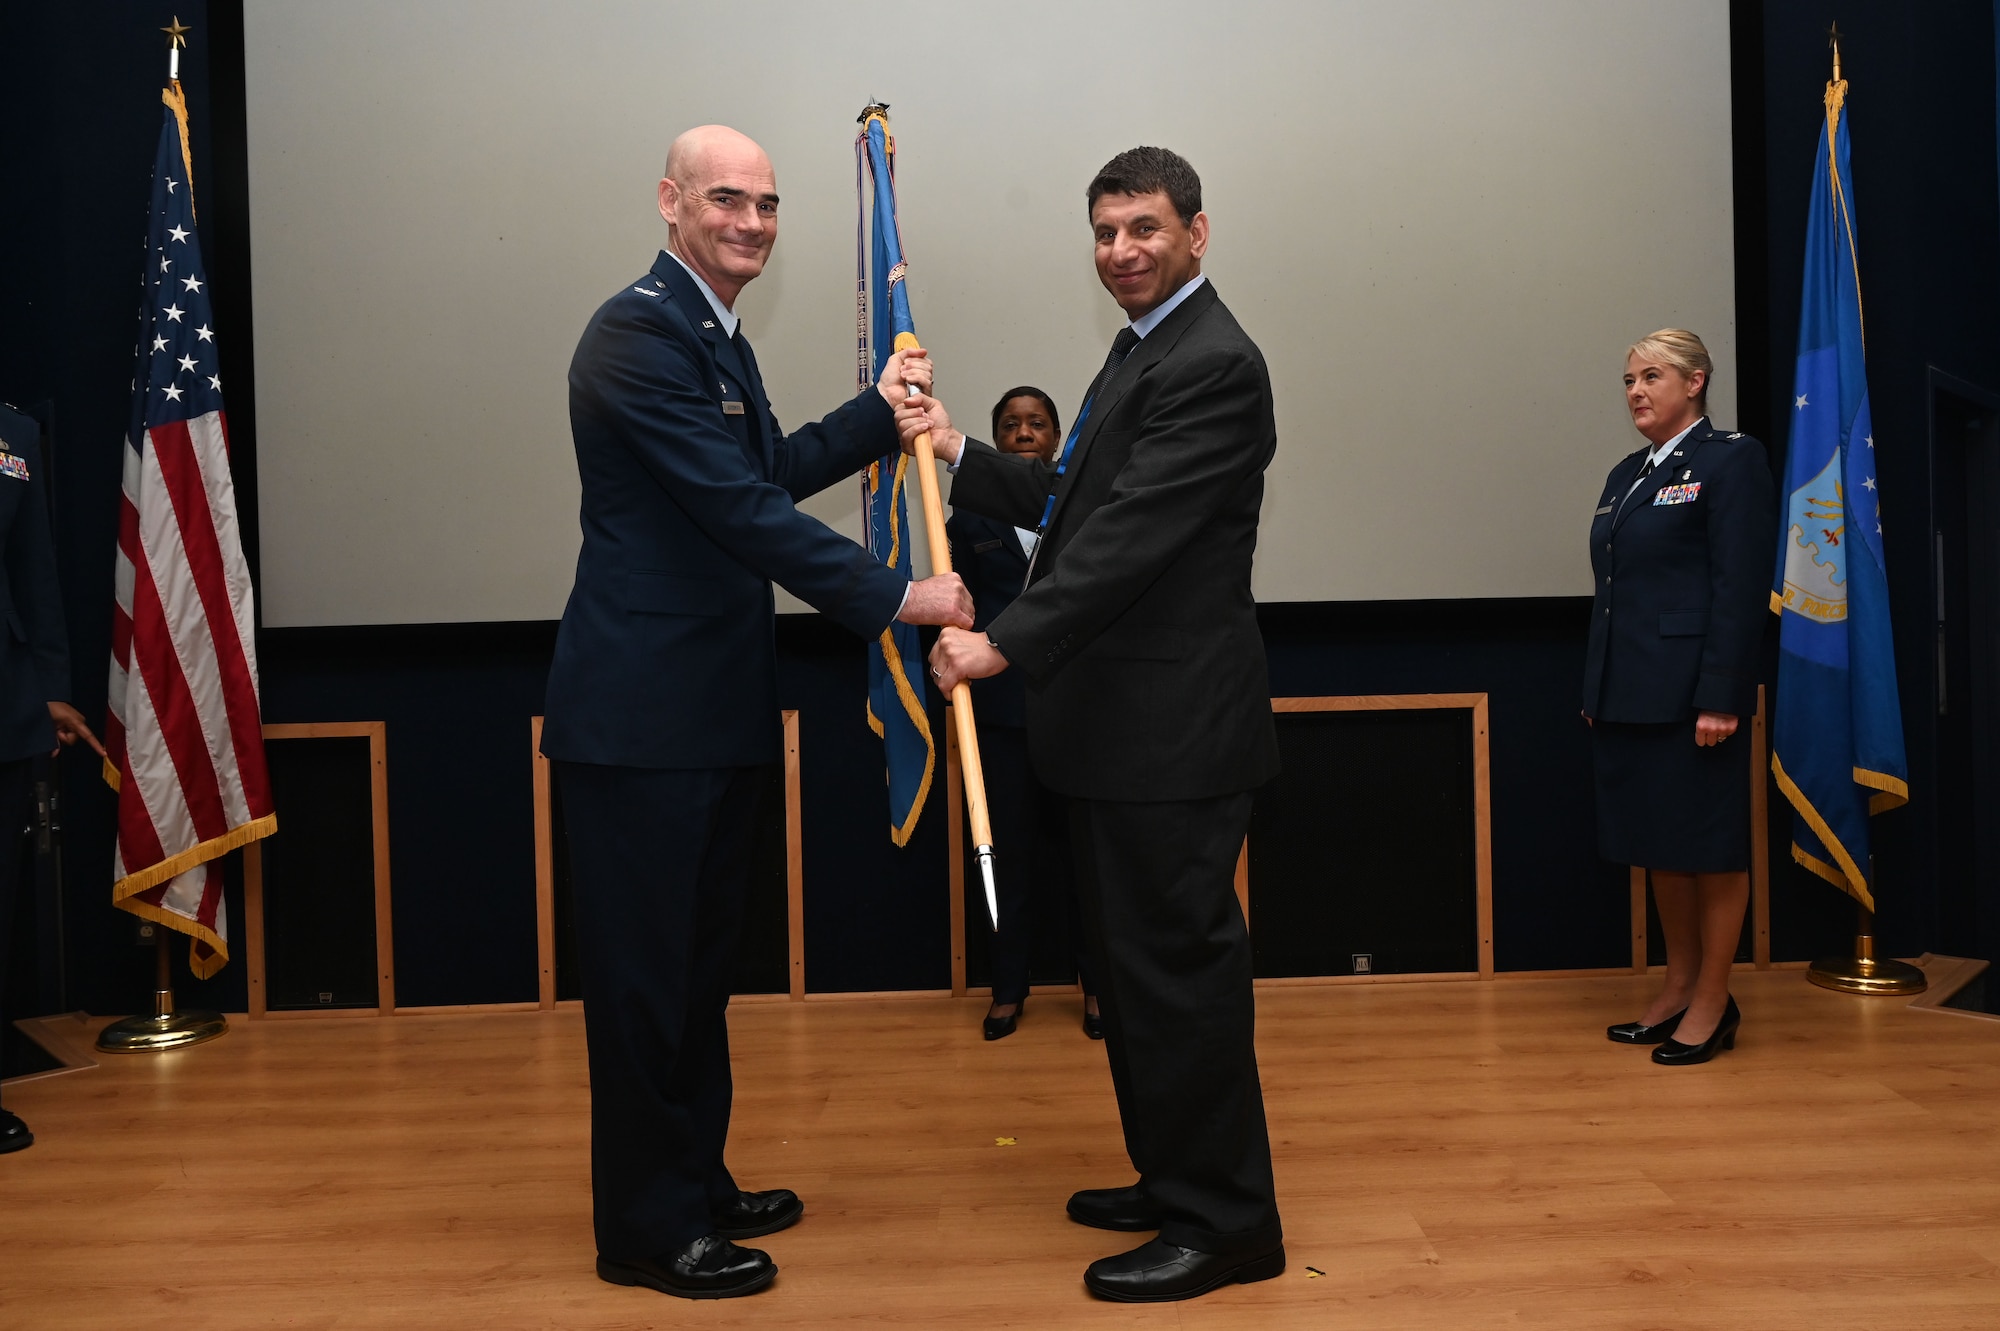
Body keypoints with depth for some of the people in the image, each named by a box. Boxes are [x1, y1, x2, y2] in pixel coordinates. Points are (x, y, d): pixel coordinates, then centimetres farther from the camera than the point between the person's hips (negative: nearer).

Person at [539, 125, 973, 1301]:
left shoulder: (716, 336, 16)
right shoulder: (640, 333, -16)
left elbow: (772, 472, 21)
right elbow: (741, 510, -22)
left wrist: (883, 409, 14)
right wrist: (895, 597, -20)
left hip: (715, 705, 10)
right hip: (641, 708, -10)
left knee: (701, 961, 18)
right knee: (644, 969, 2)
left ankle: (697, 1183, 33)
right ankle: (647, 1228, 16)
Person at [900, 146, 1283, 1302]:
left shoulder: (1212, 363, -15)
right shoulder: (1144, 349, 18)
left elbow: (1134, 530, -23)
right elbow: (1073, 502, 18)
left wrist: (1008, 644, -26)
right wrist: (960, 451, 7)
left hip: (1174, 723, -10)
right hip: (1128, 720, 10)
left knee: (1178, 961, -3)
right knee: (1138, 958, 18)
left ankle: (1225, 1224, 11)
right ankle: (1175, 1178, 32)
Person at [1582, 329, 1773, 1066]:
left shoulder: (1729, 460, -7)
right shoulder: (1627, 474, 17)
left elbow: (1742, 587, -14)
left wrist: (1721, 697, -19)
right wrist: (1595, 691, 14)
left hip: (1689, 693, -8)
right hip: (1627, 693, 8)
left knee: (1709, 845, 2)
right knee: (1657, 845, 14)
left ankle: (1712, 1003, 13)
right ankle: (1679, 986, 26)